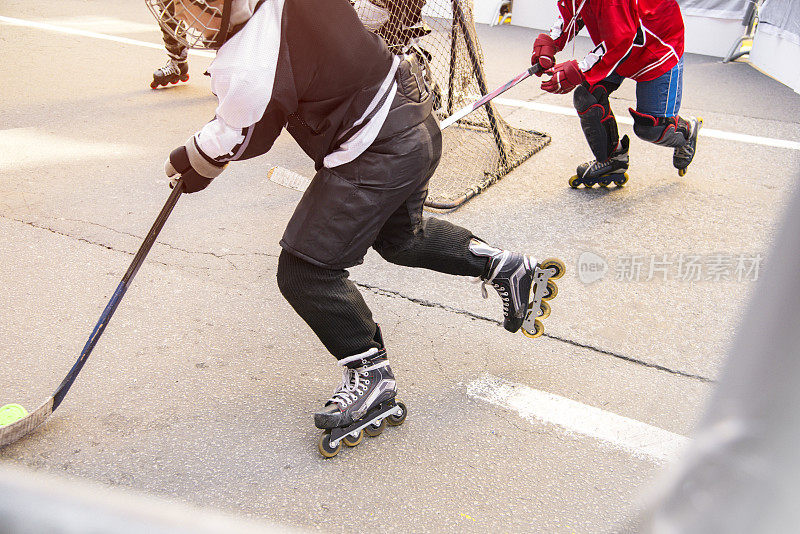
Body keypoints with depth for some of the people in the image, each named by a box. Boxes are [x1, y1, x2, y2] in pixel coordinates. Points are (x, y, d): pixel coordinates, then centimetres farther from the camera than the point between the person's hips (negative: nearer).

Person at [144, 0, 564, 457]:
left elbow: (235, 141, -5)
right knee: (400, 238, 30)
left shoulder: (248, 69, -24)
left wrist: (188, 163, 16)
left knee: (306, 270, -2)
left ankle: (372, 377, 10)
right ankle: (506, 267, 34)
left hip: (377, 157, -10)